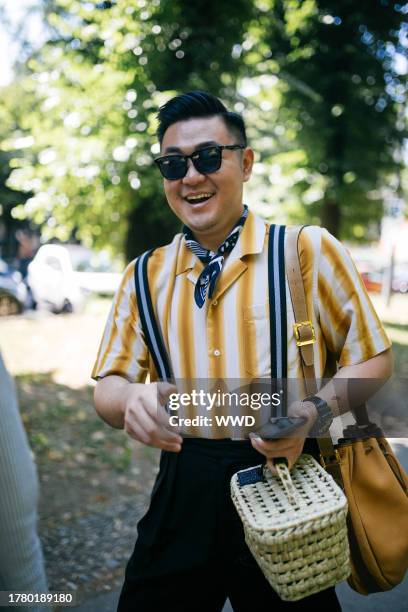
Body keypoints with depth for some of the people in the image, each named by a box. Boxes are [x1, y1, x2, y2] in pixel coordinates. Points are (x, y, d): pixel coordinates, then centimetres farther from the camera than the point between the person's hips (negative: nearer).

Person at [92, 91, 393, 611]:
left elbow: (373, 360, 0)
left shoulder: (309, 251, -5)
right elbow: (108, 386, 5)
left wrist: (313, 411, -19)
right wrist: (131, 401, -20)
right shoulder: (145, 277, 4)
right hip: (184, 490, 3)